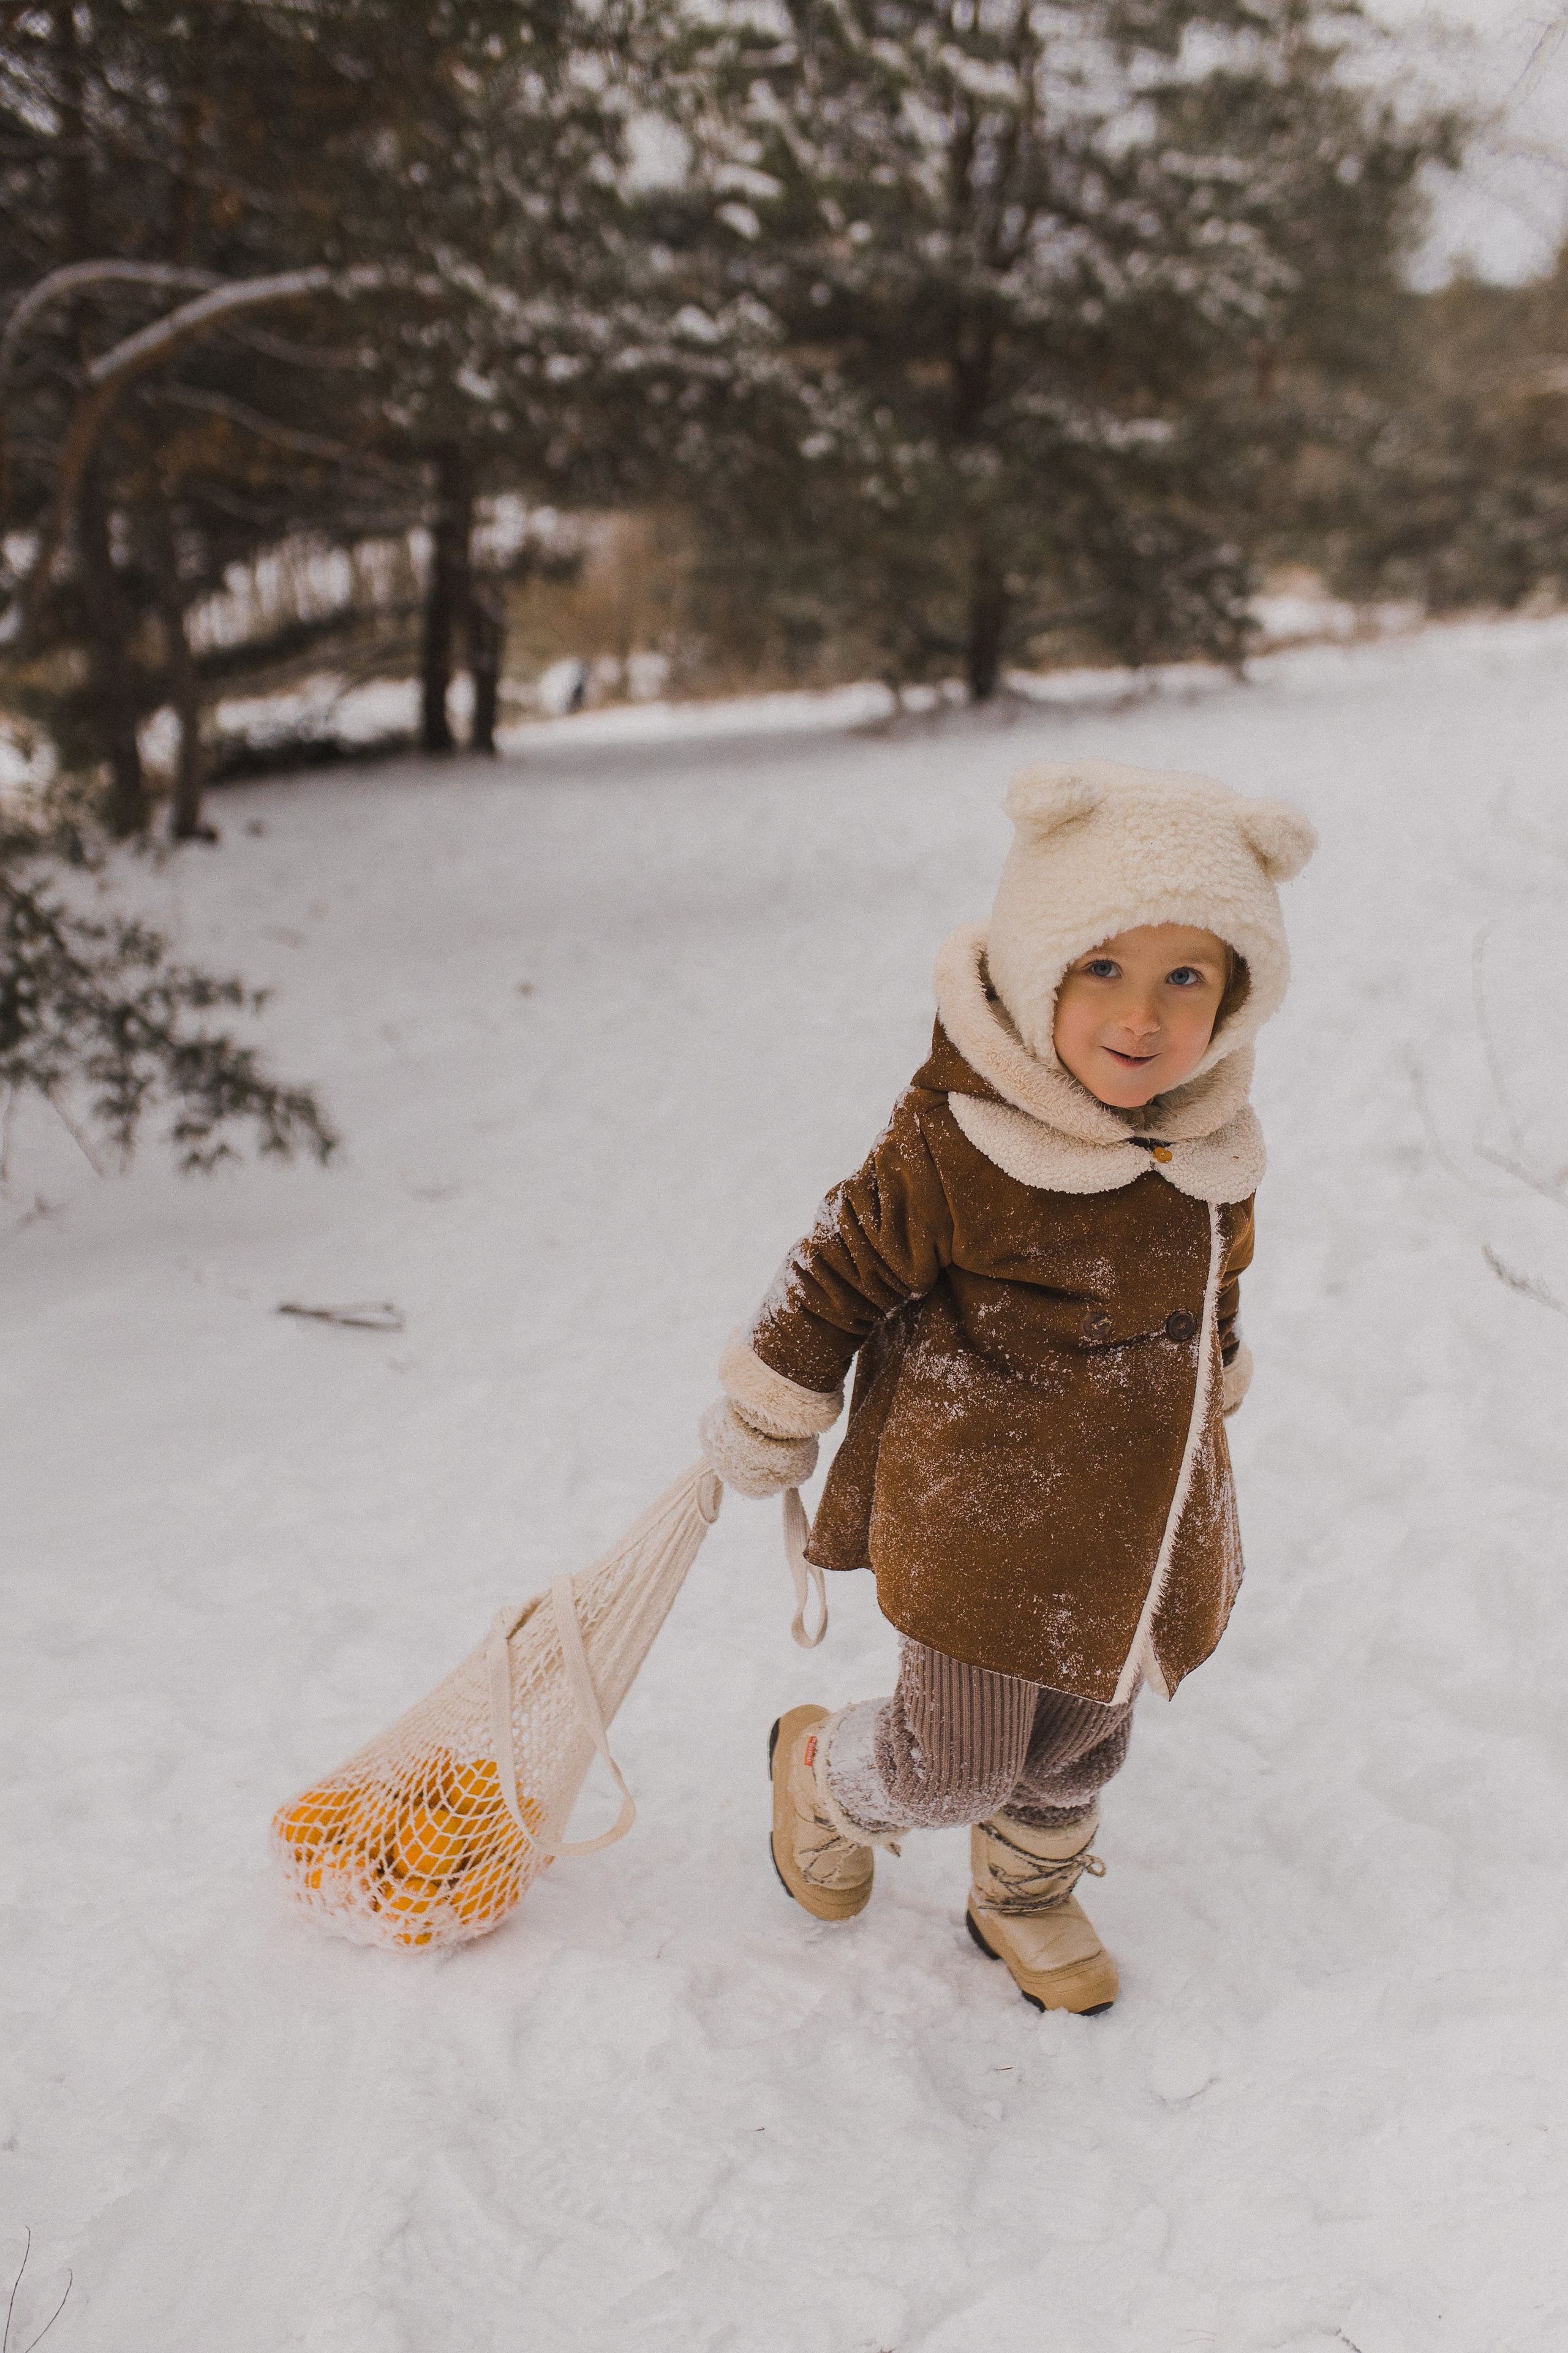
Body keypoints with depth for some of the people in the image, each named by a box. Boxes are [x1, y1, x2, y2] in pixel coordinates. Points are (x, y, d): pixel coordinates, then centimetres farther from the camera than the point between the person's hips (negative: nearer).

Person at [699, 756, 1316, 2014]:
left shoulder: (1212, 1151, -4)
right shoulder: (953, 1142, -23)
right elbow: (839, 1274, -11)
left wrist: (1206, 1419, 26)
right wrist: (764, 1434, -2)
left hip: (1133, 1523, 6)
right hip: (979, 1520, -5)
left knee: (1078, 1745, 22)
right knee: (957, 1765, 4)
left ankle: (1026, 1898, 50)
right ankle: (821, 1773, 38)